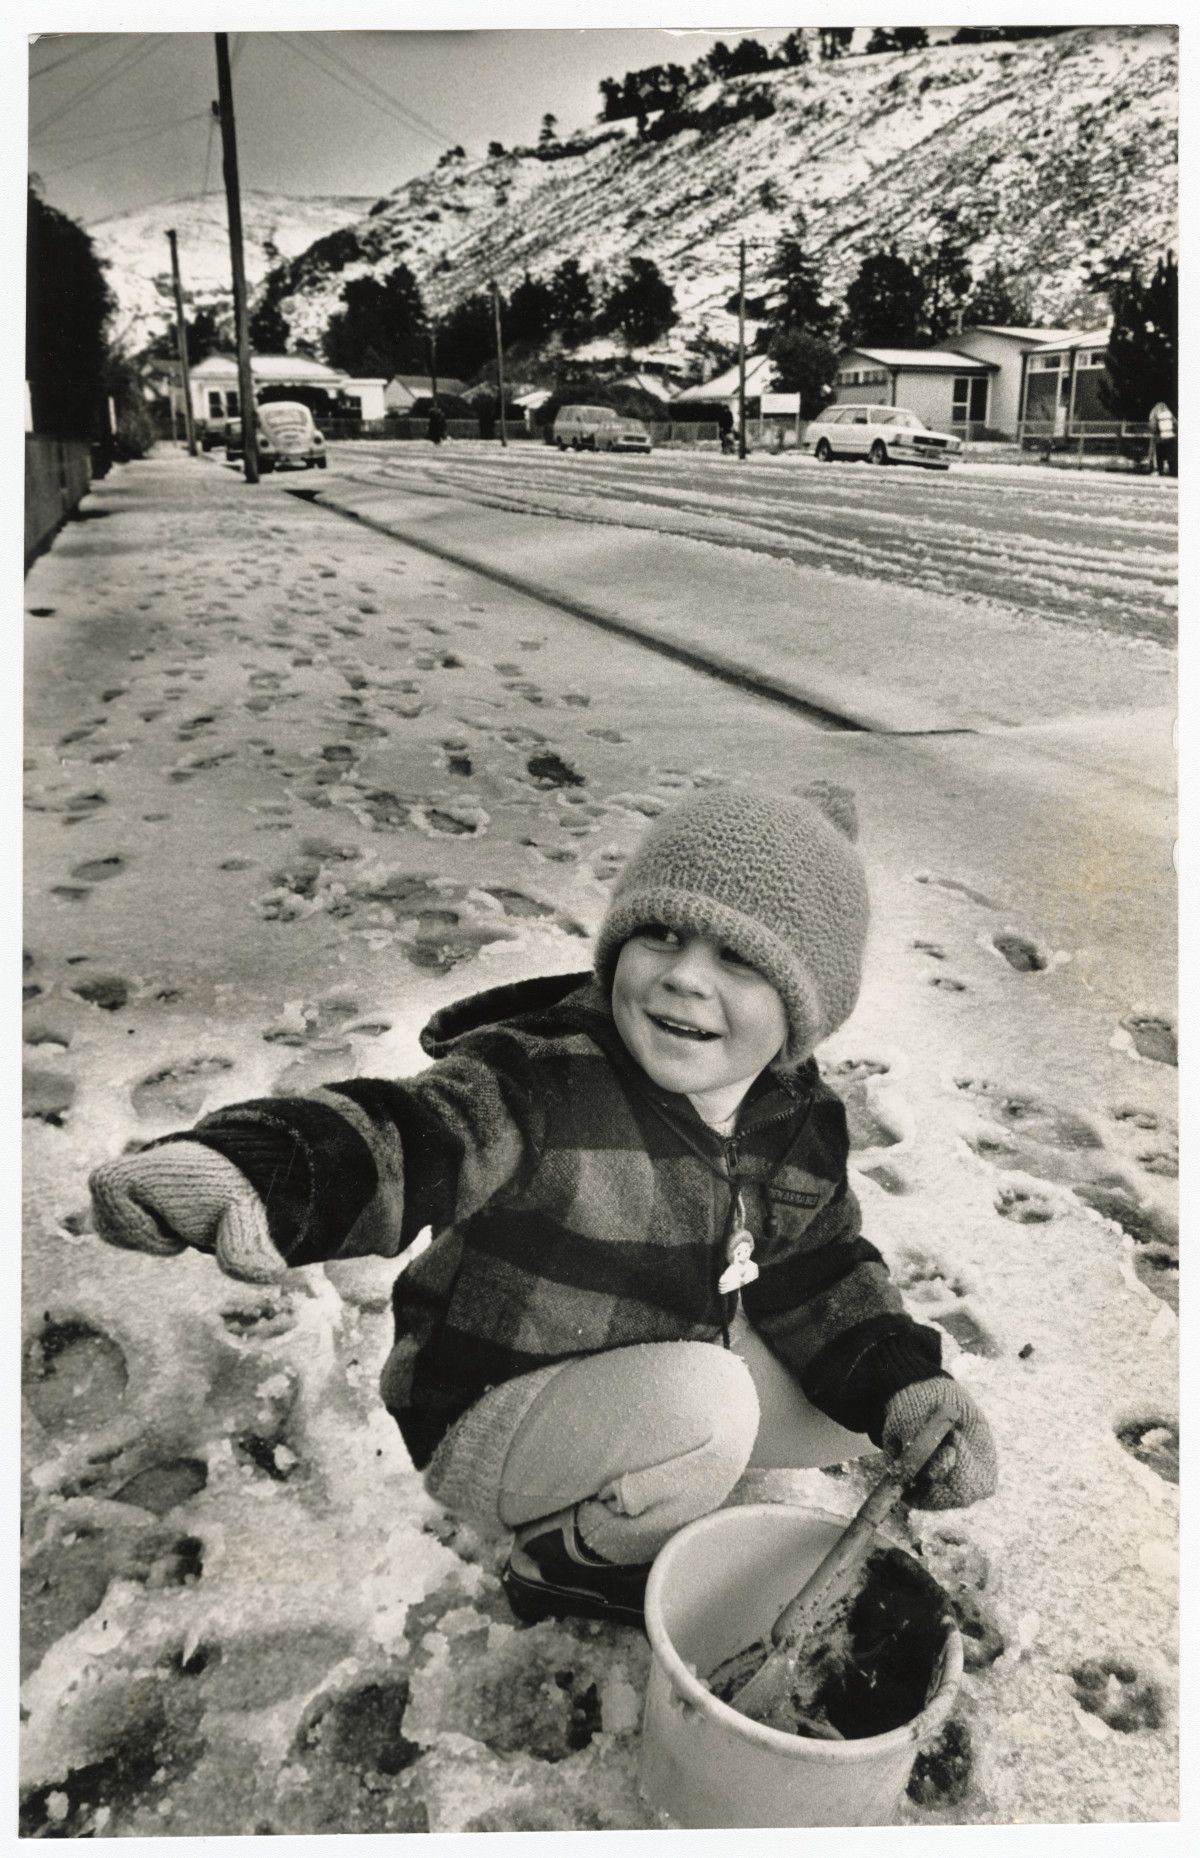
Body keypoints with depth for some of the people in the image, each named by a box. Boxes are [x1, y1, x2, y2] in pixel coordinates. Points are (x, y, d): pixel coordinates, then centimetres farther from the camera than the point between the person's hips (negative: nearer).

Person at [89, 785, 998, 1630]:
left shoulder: (798, 1122, -8)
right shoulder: (540, 1079, -28)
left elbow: (823, 1273, 4)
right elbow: (398, 1141, -42)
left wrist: (910, 1392, -9)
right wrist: (247, 1170, -63)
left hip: (665, 1370, 7)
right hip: (483, 1421, -7)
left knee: (861, 1398, 4)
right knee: (706, 1399, -32)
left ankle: (619, 1481, 16)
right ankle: (562, 1557, 0)